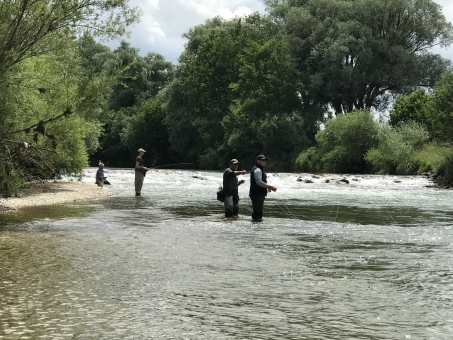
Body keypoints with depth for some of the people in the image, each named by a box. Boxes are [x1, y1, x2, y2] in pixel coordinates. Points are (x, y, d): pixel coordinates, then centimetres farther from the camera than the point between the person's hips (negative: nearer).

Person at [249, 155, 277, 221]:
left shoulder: (260, 169, 22)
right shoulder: (257, 170, -12)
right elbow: (259, 182, -23)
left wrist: (269, 187, 17)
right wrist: (270, 186, -22)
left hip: (259, 194, 11)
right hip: (257, 194, -11)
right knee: (258, 211, -13)